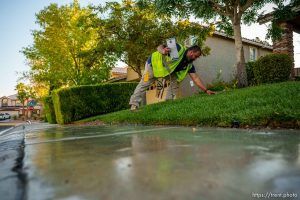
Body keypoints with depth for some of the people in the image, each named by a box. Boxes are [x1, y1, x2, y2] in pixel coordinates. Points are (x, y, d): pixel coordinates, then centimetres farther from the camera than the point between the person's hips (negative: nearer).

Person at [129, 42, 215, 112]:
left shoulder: (189, 65, -9)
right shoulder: (179, 48, -27)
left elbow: (196, 78, -12)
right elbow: (160, 47, -29)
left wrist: (206, 90, -20)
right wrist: (163, 51, -53)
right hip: (154, 62, -7)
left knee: (175, 81, -5)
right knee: (144, 83, -10)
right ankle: (134, 104, -3)